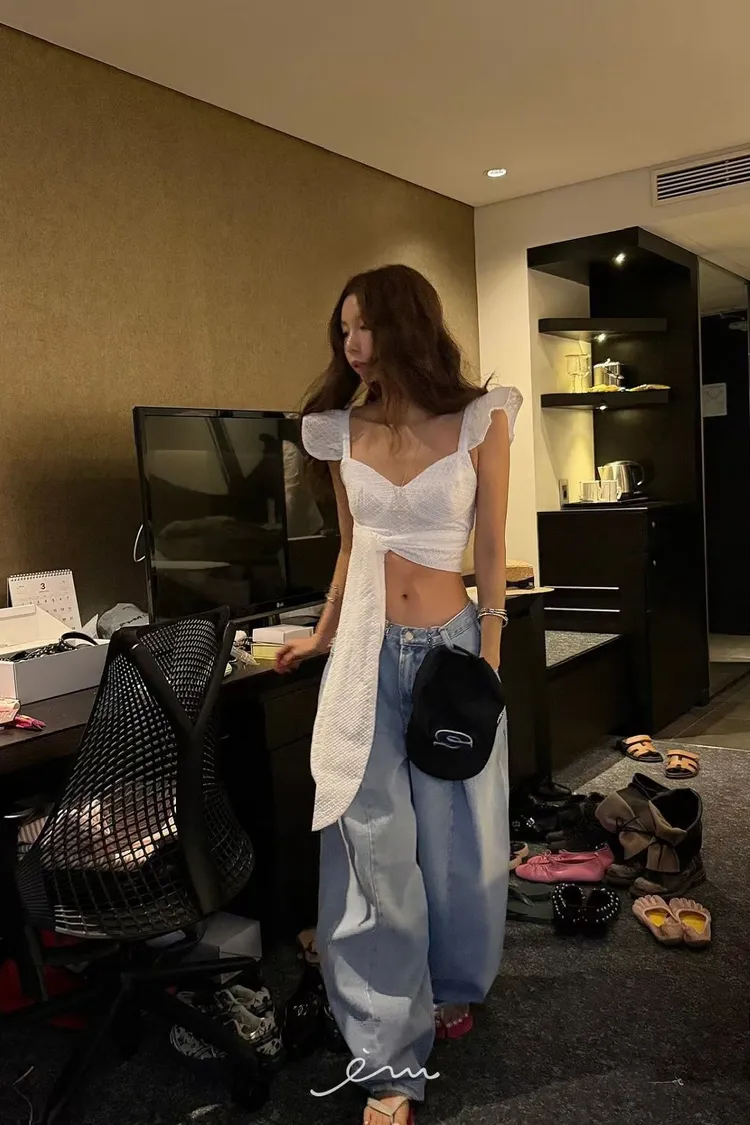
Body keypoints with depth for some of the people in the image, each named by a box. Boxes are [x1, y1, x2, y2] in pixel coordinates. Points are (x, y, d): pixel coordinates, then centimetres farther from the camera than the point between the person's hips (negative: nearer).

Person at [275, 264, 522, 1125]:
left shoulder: (480, 419, -3)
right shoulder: (342, 430, 5)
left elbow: (491, 550, -2)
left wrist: (488, 658, -6)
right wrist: (319, 636, 21)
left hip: (451, 645, -1)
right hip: (366, 653, 2)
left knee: (454, 838, 13)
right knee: (376, 849, 1)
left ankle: (452, 987, 41)